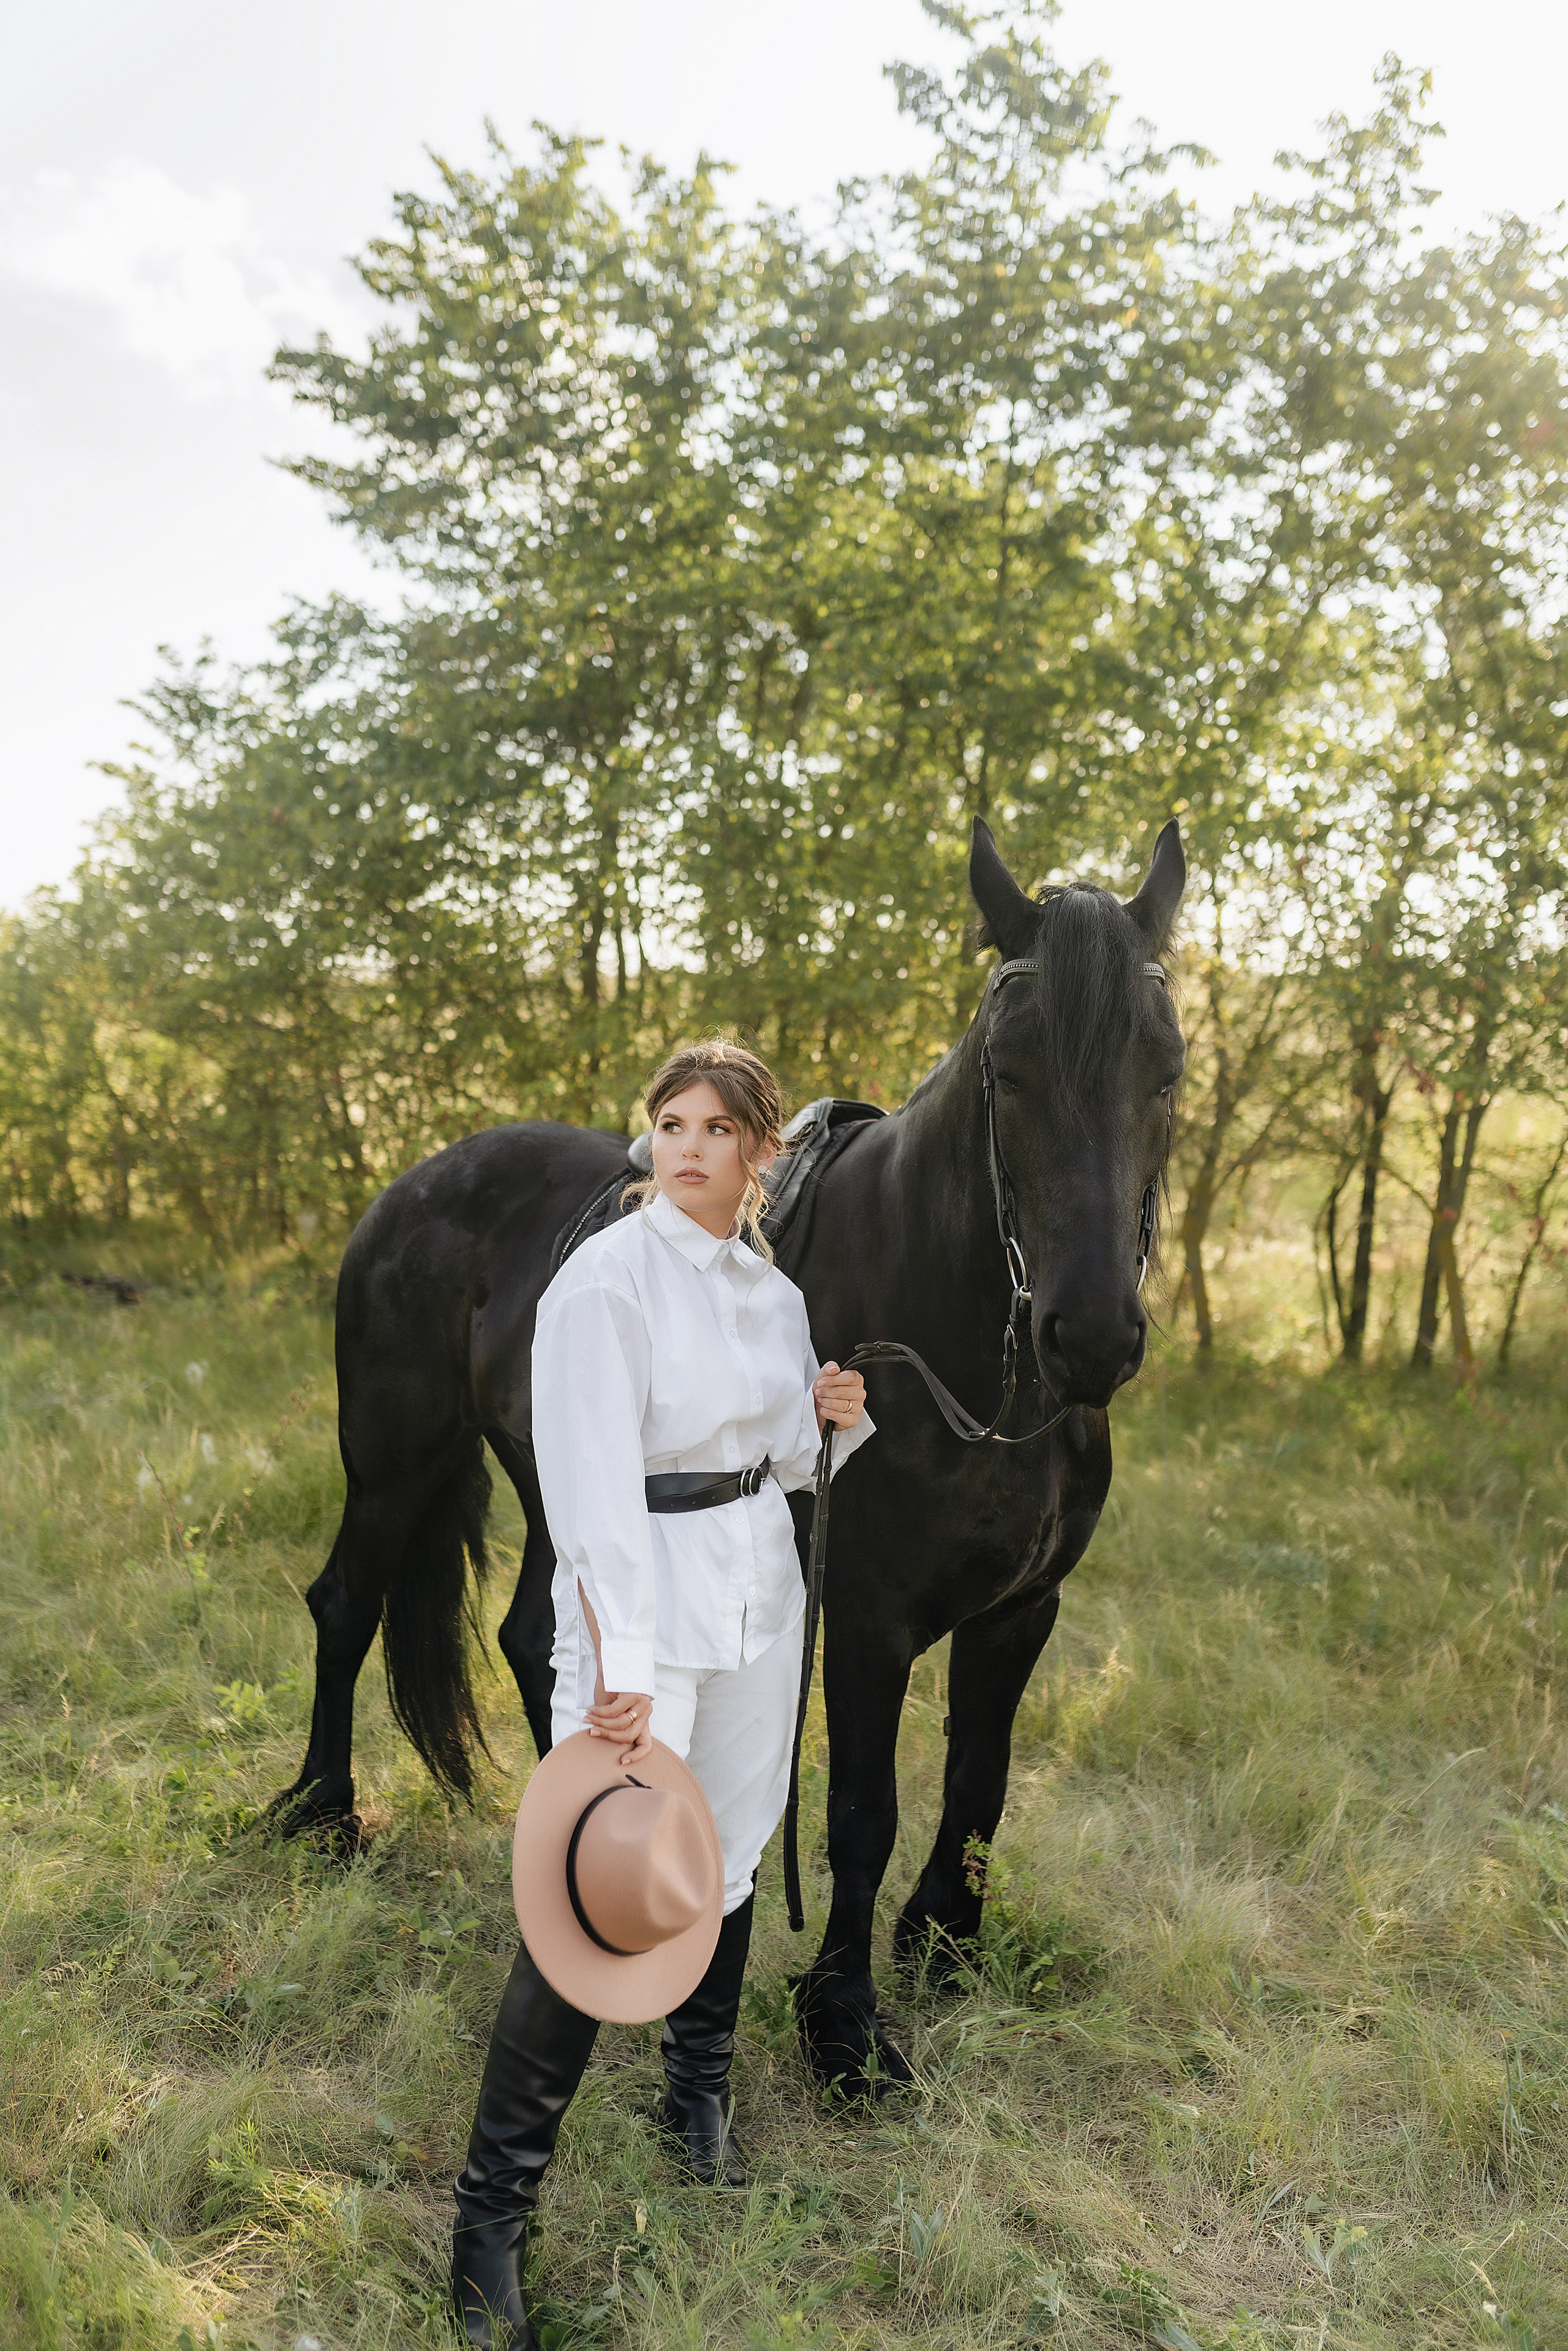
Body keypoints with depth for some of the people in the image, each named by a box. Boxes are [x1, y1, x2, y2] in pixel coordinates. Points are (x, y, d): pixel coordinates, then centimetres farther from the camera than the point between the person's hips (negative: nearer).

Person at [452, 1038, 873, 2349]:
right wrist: (619, 1671, -24)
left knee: (727, 1857, 18)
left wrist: (830, 1415, -5)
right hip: (642, 1594, -6)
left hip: (759, 1587, 7)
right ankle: (494, 2214, 8)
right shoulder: (608, 1279, -14)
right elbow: (592, 1483, -19)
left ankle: (702, 2097, 41)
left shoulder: (774, 1288, 6)